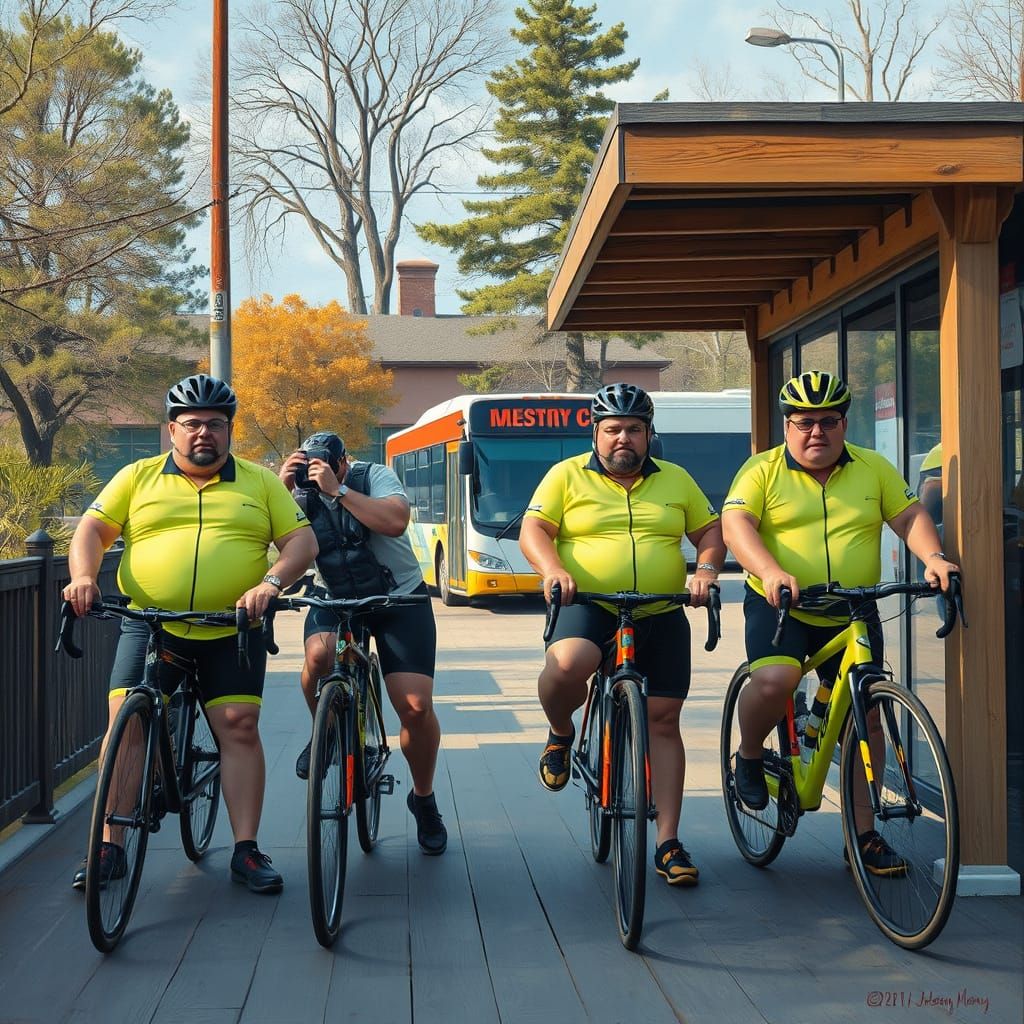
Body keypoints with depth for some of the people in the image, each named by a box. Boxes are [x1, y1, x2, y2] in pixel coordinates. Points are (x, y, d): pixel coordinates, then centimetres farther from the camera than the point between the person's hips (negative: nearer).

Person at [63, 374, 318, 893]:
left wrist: (271, 582, -16)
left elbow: (302, 540, 3)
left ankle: (246, 851, 2)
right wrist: (83, 576, -14)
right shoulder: (138, 477, 10)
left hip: (232, 633, 0)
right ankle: (109, 847, 1)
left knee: (239, 728, -6)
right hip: (148, 626, 0)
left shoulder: (261, 482, 9)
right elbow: (92, 529, 6)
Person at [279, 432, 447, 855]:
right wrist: (281, 487, -30)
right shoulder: (301, 494, -7)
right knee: (319, 655, -34)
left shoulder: (373, 476, -14)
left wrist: (337, 490, -36)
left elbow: (396, 521, -33)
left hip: (399, 597, -2)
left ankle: (424, 799, 13)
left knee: (416, 707, -13)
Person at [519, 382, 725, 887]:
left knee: (663, 720, 0)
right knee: (566, 665, -35)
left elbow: (711, 530, 15)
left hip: (662, 617, 3)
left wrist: (706, 568, -6)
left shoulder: (676, 480, 13)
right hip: (587, 607, -3)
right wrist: (553, 569, -21)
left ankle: (669, 843, 8)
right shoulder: (567, 475, 5)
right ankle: (560, 735, 1)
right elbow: (533, 530, -1)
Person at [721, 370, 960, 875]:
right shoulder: (763, 470, -3)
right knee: (774, 679, -29)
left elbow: (910, 515, 3)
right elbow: (735, 524, -14)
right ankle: (748, 757, 2)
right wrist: (770, 572, -32)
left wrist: (932, 557, -17)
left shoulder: (873, 468, 6)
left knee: (864, 719, 3)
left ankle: (863, 833, 15)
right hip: (779, 606, -3)